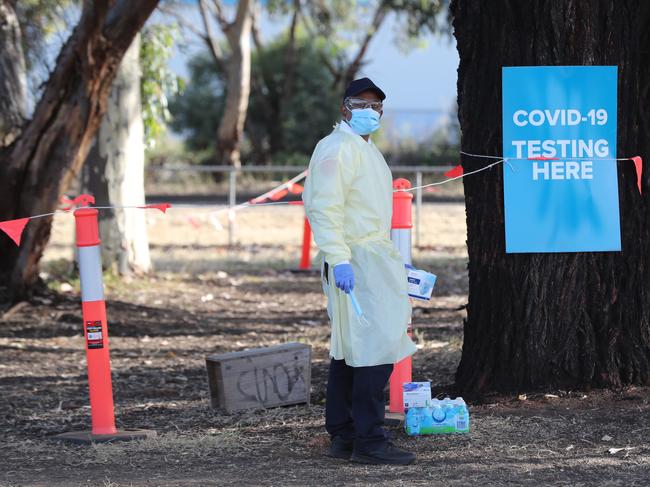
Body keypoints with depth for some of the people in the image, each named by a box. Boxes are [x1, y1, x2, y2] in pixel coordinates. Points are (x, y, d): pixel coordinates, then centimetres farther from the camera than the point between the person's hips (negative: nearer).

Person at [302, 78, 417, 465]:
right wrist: (339, 259, -27)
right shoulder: (337, 148, -12)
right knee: (375, 348, -14)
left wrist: (392, 259, 26)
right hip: (355, 264, -11)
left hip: (373, 258, 11)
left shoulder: (367, 150, 21)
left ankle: (343, 437, 15)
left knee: (350, 350, 12)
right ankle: (369, 442, -14)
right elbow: (323, 208, -20)